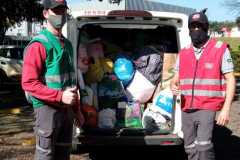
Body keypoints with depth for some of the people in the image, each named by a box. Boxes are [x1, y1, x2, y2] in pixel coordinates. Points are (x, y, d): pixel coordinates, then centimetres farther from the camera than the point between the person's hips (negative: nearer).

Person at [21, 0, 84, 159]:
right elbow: (28, 83, -19)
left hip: (67, 109, 8)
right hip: (48, 108, -8)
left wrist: (77, 110, 19)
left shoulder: (67, 44, 13)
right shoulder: (39, 45, -12)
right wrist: (60, 96, -24)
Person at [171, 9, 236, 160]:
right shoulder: (183, 53, 10)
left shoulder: (220, 49, -4)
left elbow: (230, 79, -4)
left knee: (203, 145, -22)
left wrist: (226, 108, -12)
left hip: (208, 108, -5)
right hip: (186, 109, 5)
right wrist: (173, 86, -9)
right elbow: (176, 79, 16)